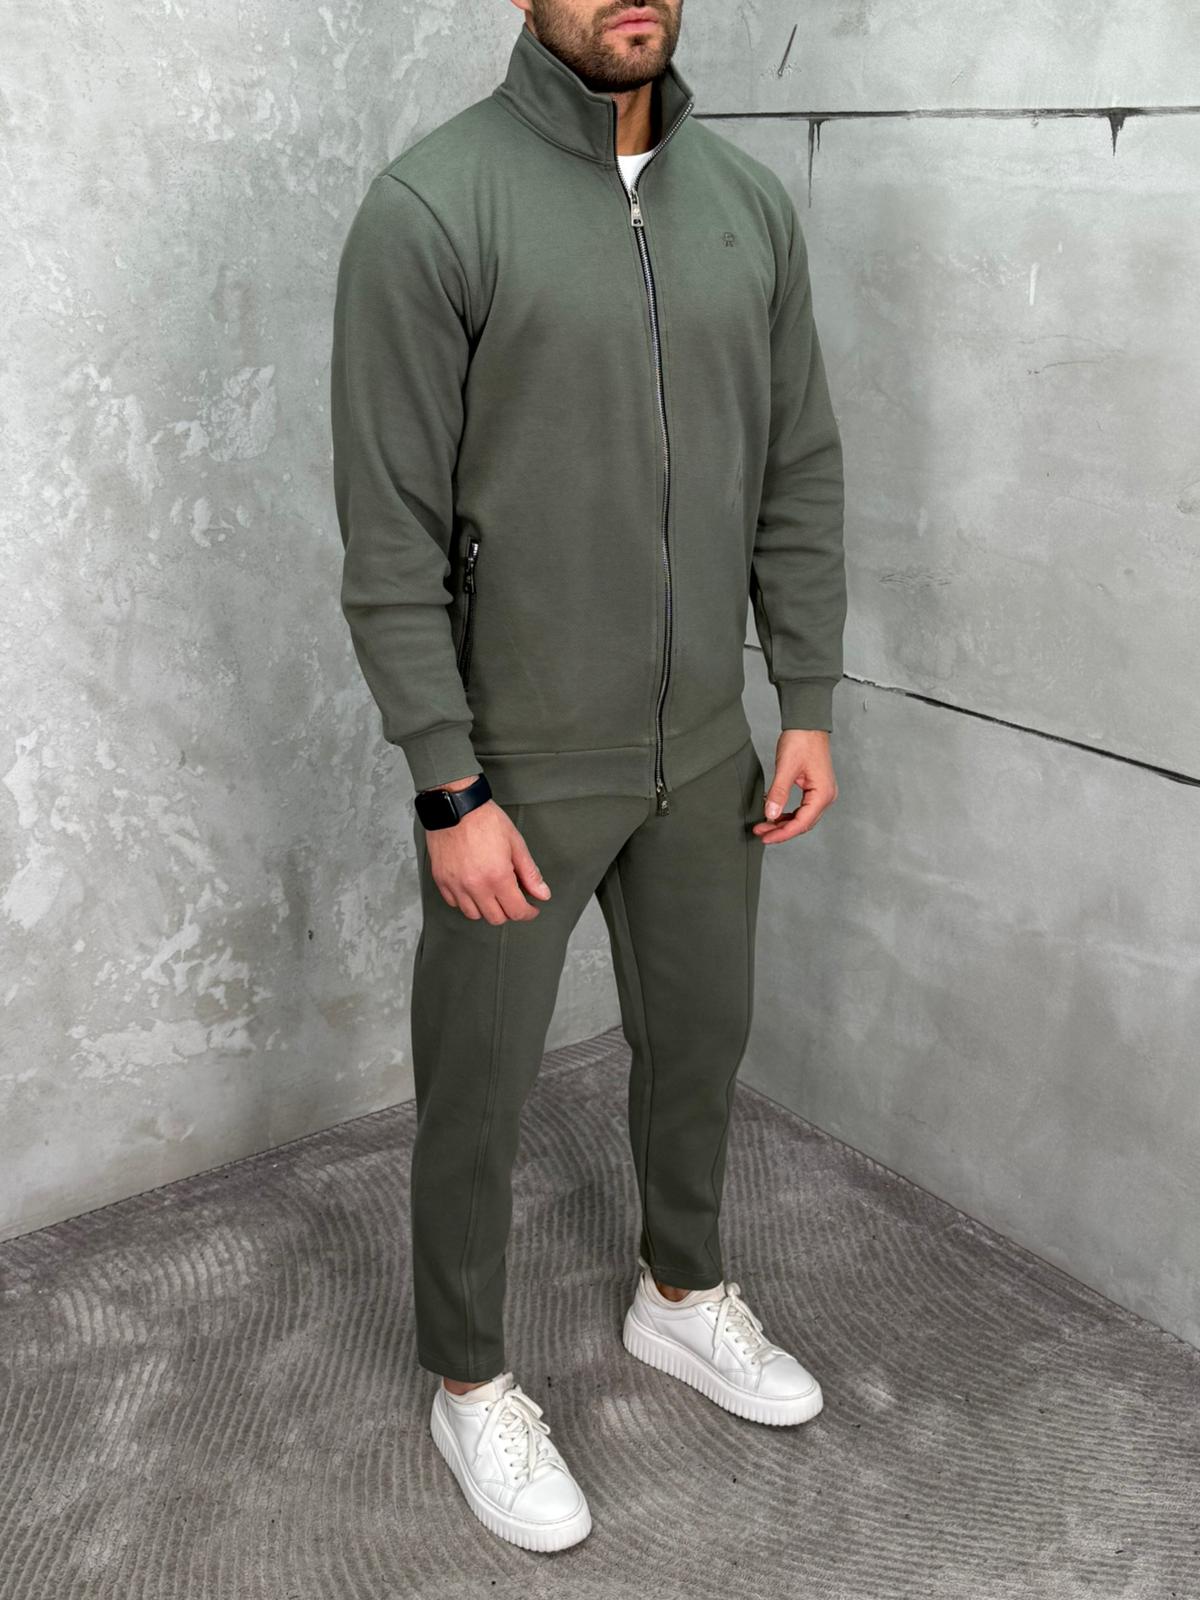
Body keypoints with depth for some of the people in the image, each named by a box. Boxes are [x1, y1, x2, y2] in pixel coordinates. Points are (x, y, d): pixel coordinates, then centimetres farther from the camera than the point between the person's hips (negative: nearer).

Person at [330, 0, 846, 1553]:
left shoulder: (750, 200, 3)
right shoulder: (429, 206, -15)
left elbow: (800, 474, 8)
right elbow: (390, 539, -15)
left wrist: (807, 704, 5)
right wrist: (451, 791, -16)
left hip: (703, 752, 6)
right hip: (519, 771, -5)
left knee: (700, 1039, 22)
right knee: (477, 1092, 11)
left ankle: (682, 1295, 48)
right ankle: (470, 1383, 35)